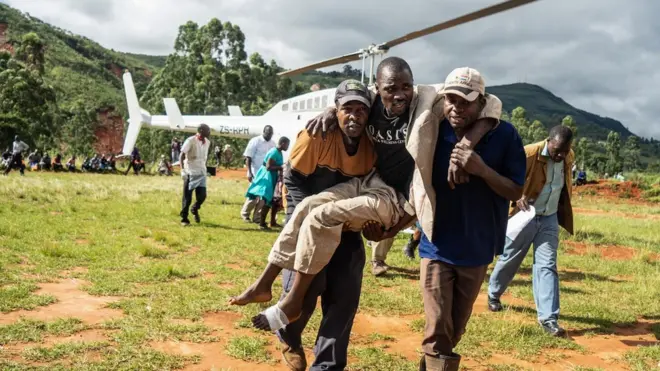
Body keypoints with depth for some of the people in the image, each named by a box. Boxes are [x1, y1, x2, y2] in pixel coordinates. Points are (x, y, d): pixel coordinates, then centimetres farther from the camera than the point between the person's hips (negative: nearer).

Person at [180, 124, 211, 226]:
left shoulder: (207, 142, 8)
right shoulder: (190, 140, -11)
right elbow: (182, 156, -11)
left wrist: (205, 168, 14)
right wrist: (182, 170, -19)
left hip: (201, 173, 5)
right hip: (190, 172, -5)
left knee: (202, 195, 0)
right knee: (187, 197, 1)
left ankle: (195, 210, 30)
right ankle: (184, 219, 13)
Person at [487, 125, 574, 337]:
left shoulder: (569, 158, 1)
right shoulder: (528, 154, -20)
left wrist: (563, 213, 17)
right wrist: (518, 197, -35)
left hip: (549, 219, 4)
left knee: (547, 265, -2)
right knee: (509, 259, 11)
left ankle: (548, 318, -4)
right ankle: (493, 294, 37)